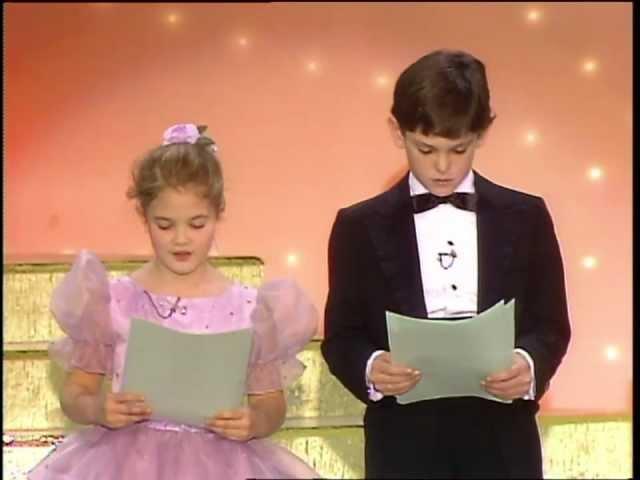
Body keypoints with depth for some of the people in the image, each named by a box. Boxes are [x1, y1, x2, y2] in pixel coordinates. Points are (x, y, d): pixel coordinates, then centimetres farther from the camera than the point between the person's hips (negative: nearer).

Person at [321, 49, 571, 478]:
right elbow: (341, 334, 3)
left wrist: (531, 364, -16)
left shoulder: (525, 217, 5)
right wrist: (370, 368, -19)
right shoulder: (361, 226, 3)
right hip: (404, 443, -1)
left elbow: (552, 324, 6)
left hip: (502, 440, 1)